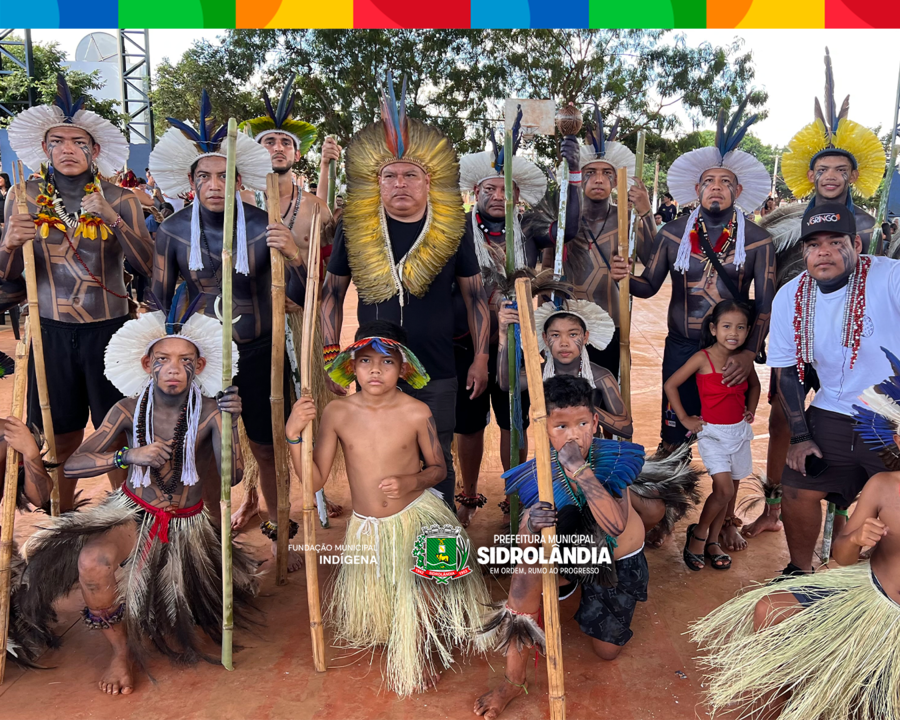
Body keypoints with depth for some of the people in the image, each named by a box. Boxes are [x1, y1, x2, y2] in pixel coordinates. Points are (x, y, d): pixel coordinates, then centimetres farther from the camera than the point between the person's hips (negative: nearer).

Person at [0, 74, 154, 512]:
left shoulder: (119, 200, -2)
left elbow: (146, 265, -12)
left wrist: (111, 218, -25)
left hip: (109, 329, -1)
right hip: (52, 331, 1)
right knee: (62, 437, 10)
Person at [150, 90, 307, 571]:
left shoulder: (263, 228, -9)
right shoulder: (174, 231, -5)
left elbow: (300, 296, -12)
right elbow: (159, 300, 6)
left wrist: (294, 256, -31)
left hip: (259, 354, -1)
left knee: (266, 448, 10)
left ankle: (279, 530, 31)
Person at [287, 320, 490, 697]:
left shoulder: (417, 413, -12)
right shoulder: (337, 414, -9)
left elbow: (439, 468, -1)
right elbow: (313, 480, -7)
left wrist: (410, 482, -22)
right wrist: (294, 435, -20)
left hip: (416, 517, -2)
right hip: (366, 528, 3)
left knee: (422, 598, -7)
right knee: (356, 618, 14)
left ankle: (418, 656, 27)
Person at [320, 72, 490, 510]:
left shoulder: (452, 231, -1)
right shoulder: (354, 230, 0)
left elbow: (474, 295, 4)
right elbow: (332, 292, 6)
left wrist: (481, 358, 0)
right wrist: (331, 355, 1)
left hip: (437, 374, -1)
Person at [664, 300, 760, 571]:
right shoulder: (703, 358, -14)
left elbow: (754, 385, 22)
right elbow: (670, 385, -10)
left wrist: (751, 411, 9)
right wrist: (685, 419, -8)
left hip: (739, 431, 6)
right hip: (712, 432, -5)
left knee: (729, 491, 10)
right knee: (724, 490, -15)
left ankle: (713, 542, 25)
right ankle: (698, 533, 8)